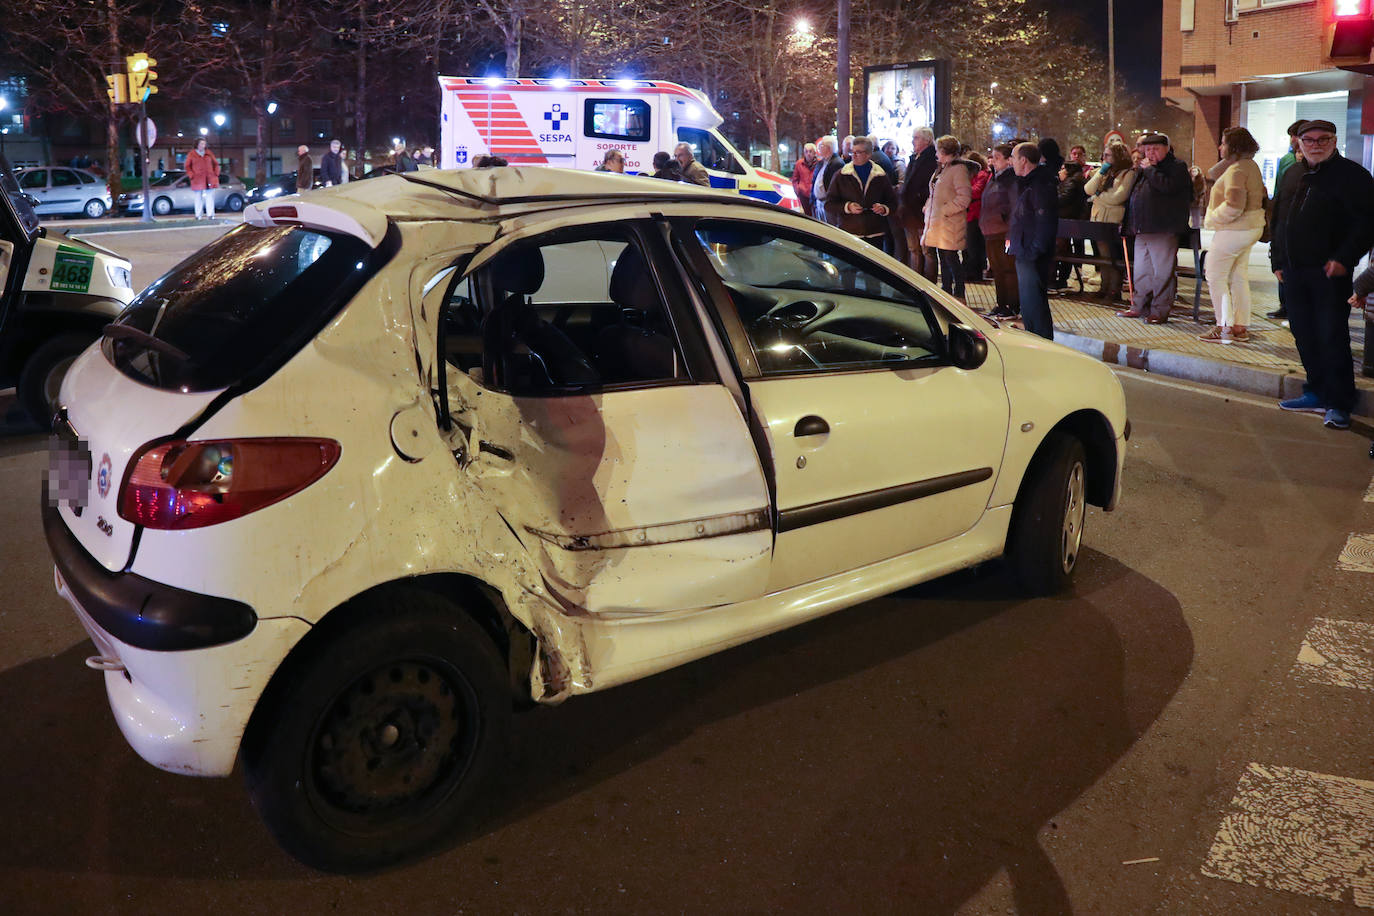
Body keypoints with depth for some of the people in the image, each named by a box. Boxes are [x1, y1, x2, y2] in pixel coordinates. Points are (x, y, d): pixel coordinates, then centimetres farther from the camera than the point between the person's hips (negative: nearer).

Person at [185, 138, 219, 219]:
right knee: (198, 198, -1)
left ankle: (210, 214, 1)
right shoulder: (191, 154, 5)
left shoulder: (209, 153, 11)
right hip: (197, 181, -2)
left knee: (210, 197, -2)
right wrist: (192, 176, -5)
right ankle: (198, 215, 4)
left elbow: (216, 164, 16)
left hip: (209, 179, 2)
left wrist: (216, 174, 4)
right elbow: (187, 167, 7)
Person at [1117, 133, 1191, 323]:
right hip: (1142, 229, 8)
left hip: (1163, 231, -8)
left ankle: (1160, 311, -1)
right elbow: (1134, 193, 29)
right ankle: (1139, 307, 23)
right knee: (1141, 271, 13)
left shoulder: (1177, 166, -3)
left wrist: (1149, 169, -12)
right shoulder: (1145, 169, 21)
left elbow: (1167, 186, -22)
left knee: (1162, 272, -5)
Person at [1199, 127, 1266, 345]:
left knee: (1216, 278, -3)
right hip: (1251, 227, 10)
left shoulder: (1236, 170, -19)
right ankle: (1241, 328, 17)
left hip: (1234, 230, -10)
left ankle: (1225, 328, -3)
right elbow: (1261, 194, 20)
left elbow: (1234, 206, -27)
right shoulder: (1251, 166, 12)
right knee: (1239, 278, 14)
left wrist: (1211, 219, -14)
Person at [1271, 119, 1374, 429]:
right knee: (1304, 334, 11)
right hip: (1294, 271, 7)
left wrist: (1344, 258, -19)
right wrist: (1278, 259, 15)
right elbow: (1278, 220, 23)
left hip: (1329, 273, -7)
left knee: (1332, 337, -6)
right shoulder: (1292, 176, 16)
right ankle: (1317, 393, 22)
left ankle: (1339, 405, 0)